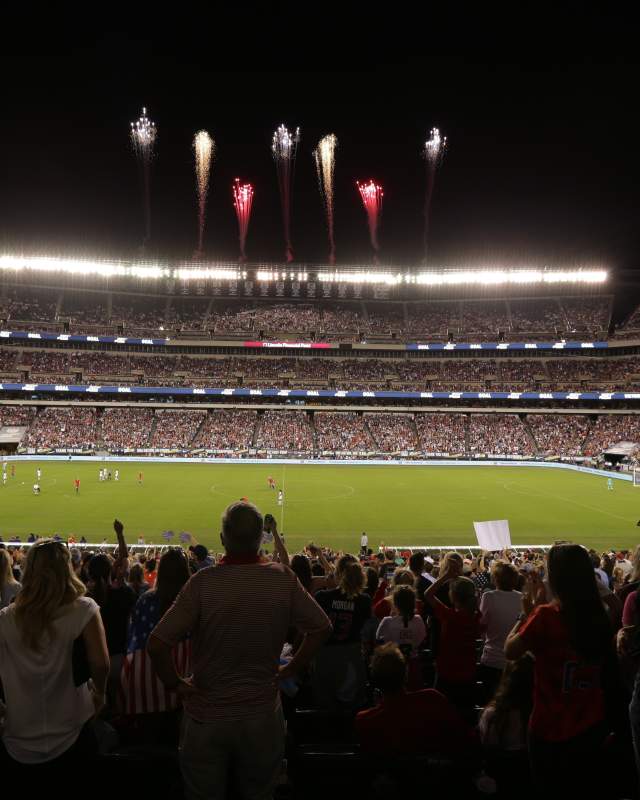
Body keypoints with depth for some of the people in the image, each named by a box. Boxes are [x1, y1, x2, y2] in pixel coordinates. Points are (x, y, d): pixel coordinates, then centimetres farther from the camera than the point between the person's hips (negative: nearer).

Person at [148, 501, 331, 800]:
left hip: (207, 716, -1)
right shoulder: (283, 578, -13)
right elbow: (321, 628, -3)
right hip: (263, 716, 2)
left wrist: (176, 685, -5)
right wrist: (290, 669, 5)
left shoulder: (203, 581, -21)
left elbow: (157, 644, -21)